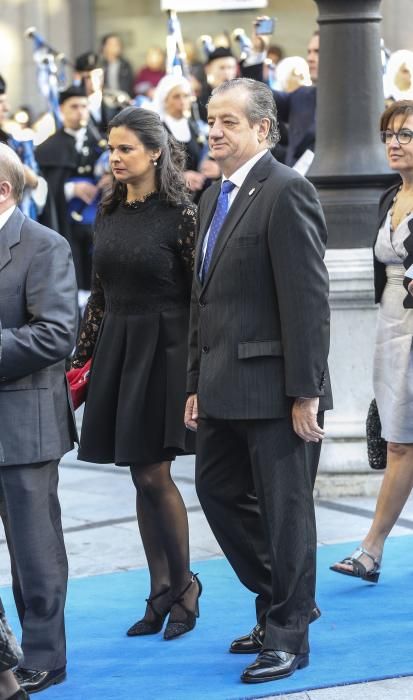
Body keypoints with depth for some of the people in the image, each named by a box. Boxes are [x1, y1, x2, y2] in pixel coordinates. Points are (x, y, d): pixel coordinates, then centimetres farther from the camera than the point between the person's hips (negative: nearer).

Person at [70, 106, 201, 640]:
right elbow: (99, 295, 14)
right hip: (117, 350, 6)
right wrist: (80, 358, 12)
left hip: (164, 350, -6)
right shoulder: (109, 214, 9)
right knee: (143, 476, 8)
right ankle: (162, 594, 15)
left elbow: (202, 296, -10)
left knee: (153, 474, -7)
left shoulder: (179, 214, -9)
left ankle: (184, 584, 11)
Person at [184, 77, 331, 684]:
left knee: (284, 508, 1)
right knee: (219, 492, 15)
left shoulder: (286, 191, -13)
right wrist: (197, 383, 15)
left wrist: (306, 392, -19)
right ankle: (283, 603, 31)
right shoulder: (214, 197, 15)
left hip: (274, 388, -9)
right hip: (225, 389, 9)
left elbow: (308, 299, -17)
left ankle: (288, 634, 14)